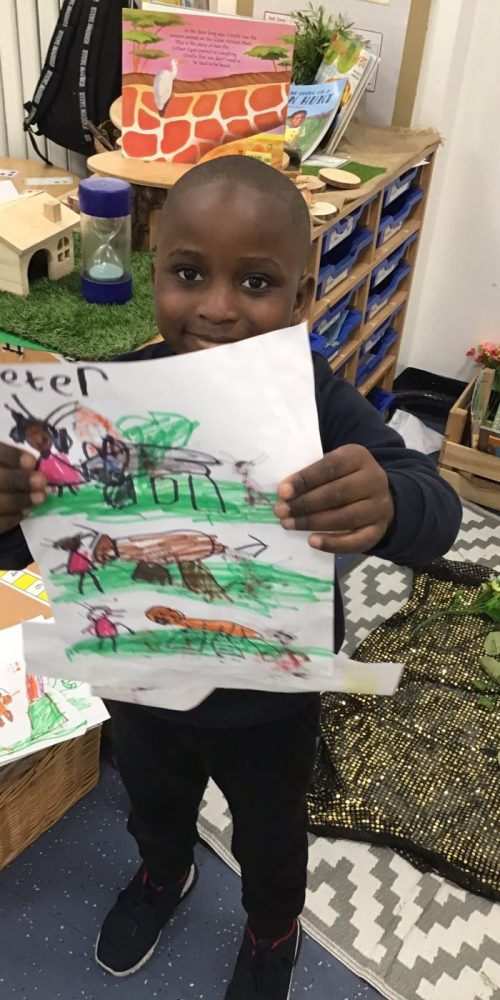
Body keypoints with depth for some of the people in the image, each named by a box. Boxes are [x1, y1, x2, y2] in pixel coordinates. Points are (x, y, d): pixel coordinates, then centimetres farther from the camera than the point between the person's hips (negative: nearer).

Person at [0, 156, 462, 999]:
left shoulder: (320, 405, -27)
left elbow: (438, 515, -33)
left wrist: (390, 505, -57)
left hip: (268, 701, -2)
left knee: (268, 831, 28)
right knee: (152, 799, 33)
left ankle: (273, 928, 63)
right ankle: (164, 873, 69)